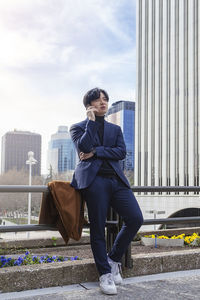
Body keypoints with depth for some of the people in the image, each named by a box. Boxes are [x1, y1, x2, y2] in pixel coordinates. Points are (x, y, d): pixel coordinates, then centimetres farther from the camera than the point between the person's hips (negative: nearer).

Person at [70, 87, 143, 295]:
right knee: (98, 228, -3)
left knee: (136, 218, -9)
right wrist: (92, 121, -2)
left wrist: (96, 151, -6)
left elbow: (122, 152, 6)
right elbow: (84, 147, -9)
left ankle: (113, 259, 12)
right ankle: (105, 273, 12)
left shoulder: (115, 129, 23)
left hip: (116, 179, 4)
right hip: (94, 179, -4)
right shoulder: (78, 127, 12)